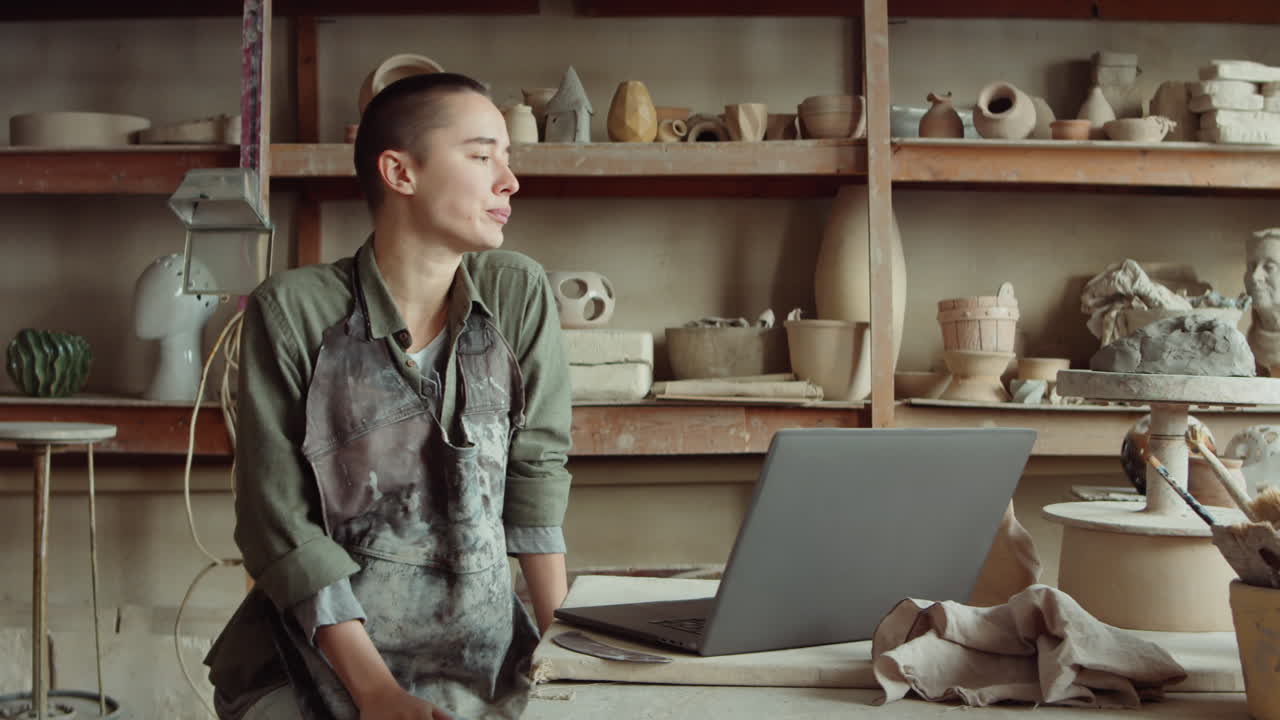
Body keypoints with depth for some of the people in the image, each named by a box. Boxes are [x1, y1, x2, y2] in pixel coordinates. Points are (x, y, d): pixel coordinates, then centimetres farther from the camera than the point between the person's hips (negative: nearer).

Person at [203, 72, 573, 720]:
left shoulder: (519, 296, 0)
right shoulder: (292, 311, -7)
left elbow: (536, 466, 6)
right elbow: (280, 521, -9)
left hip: (475, 644, 2)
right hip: (320, 652, -2)